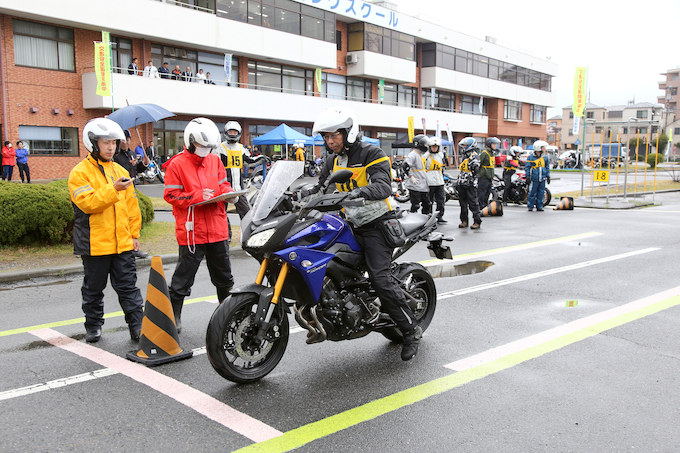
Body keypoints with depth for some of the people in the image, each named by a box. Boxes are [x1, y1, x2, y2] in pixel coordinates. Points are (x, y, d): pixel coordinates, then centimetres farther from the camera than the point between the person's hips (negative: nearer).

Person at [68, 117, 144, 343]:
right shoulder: (80, 172, -5)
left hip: (122, 243, 4)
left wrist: (134, 233, 12)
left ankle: (137, 326, 8)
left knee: (128, 286, 5)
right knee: (94, 288, 11)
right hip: (95, 244, -4)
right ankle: (93, 326, 27)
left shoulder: (120, 171, 12)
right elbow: (88, 203, -19)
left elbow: (131, 204, 15)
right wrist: (113, 190, -28)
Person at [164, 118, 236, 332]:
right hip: (192, 231, -5)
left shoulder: (215, 161, 10)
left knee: (223, 275, 18)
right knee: (183, 277, 3)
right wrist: (197, 196, -20)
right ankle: (174, 315, 18)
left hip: (217, 229, 5)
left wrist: (228, 192, -7)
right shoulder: (178, 164, -6)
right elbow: (171, 195, -9)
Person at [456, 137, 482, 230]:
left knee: (473, 203, -6)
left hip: (470, 184, -9)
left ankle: (477, 221, 0)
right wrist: (458, 181, 25)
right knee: (463, 203, 11)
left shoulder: (474, 156, -8)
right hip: (462, 184, 9)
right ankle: (464, 221, 18)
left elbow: (475, 170, -17)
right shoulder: (464, 156, 20)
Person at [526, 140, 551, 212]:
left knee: (541, 193, 6)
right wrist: (528, 177, -6)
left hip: (542, 179, 4)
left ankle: (539, 206, 13)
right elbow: (527, 167, 0)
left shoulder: (545, 157, 11)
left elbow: (547, 167, 19)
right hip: (534, 179, -4)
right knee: (532, 193, -3)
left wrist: (548, 176, 14)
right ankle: (530, 206, 6)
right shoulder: (531, 157, -2)